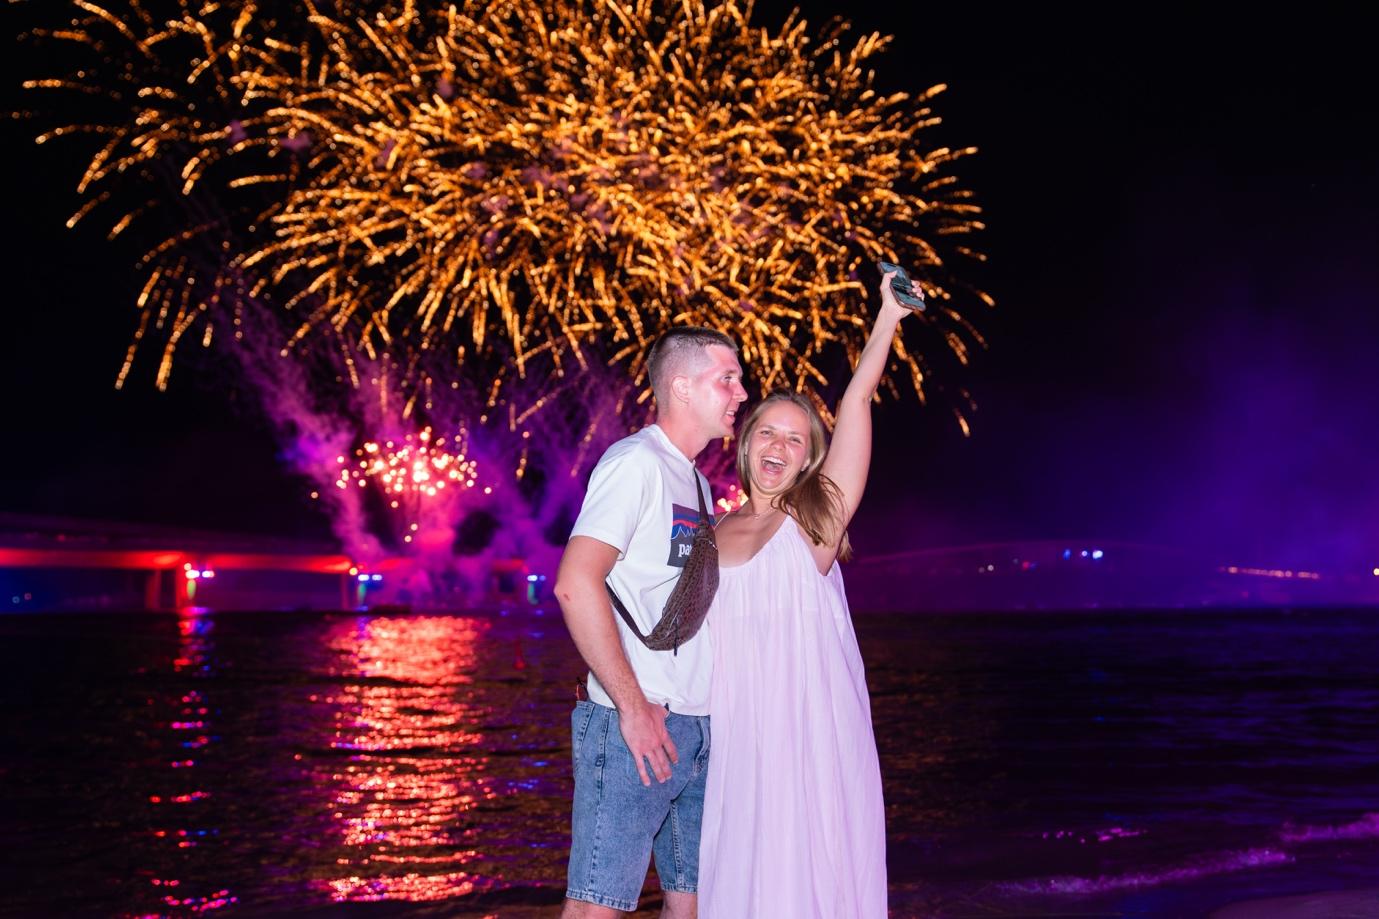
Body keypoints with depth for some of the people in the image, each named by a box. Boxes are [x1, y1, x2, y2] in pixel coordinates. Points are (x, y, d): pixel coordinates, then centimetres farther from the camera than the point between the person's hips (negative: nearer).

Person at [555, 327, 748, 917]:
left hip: (698, 733, 9)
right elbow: (575, 583, -20)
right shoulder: (637, 461, -8)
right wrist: (633, 706, -20)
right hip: (639, 728, -9)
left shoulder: (698, 485, 19)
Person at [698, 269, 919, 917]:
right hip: (737, 734, 3)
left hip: (812, 728, -3)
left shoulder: (816, 518, -1)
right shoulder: (715, 535, 10)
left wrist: (888, 316, -13)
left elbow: (857, 402, -8)